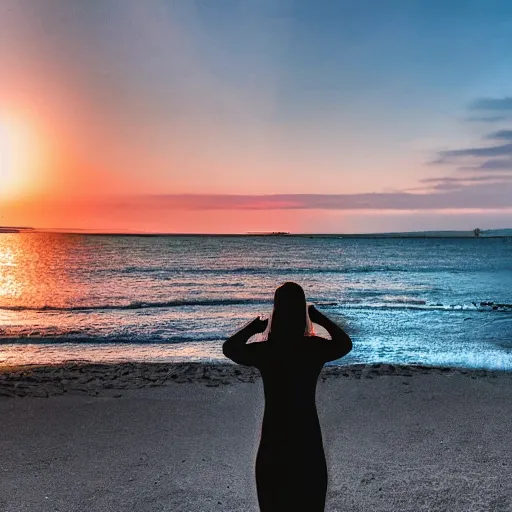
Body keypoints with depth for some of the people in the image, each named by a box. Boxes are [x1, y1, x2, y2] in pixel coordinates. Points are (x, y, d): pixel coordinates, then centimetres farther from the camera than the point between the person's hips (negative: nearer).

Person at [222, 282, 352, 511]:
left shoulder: (263, 351, -14)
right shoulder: (316, 348, -11)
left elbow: (229, 348, 8)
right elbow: (345, 343, 13)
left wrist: (253, 327, 14)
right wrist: (321, 319, 16)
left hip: (274, 439, -1)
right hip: (307, 437, 1)